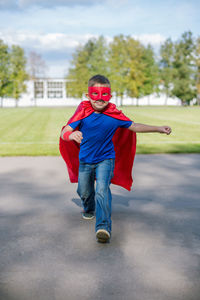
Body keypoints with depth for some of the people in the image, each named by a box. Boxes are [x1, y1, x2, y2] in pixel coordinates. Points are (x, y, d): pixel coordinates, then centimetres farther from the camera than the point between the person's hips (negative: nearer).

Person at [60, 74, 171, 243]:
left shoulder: (114, 115, -11)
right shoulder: (83, 112, -15)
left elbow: (134, 126, 2)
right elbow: (64, 132, -21)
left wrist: (159, 129, -2)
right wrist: (71, 135, -46)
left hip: (105, 159, -2)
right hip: (85, 160, 2)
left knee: (102, 190, -23)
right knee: (84, 192, 18)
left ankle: (104, 227, -28)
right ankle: (89, 210, 51)